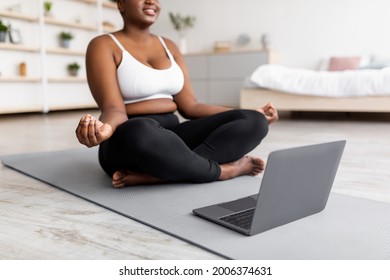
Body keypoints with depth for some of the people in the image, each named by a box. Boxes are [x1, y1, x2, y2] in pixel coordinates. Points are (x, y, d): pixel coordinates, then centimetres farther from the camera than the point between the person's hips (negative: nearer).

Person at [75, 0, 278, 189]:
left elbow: (189, 106, 9)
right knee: (140, 133, -42)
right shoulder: (103, 45, -1)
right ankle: (222, 169, -17)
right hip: (130, 140, -6)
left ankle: (158, 173, -26)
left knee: (253, 121, -12)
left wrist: (254, 116, 4)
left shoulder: (168, 46, 16)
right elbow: (114, 108, -14)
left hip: (172, 136, 6)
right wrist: (104, 128, -40)